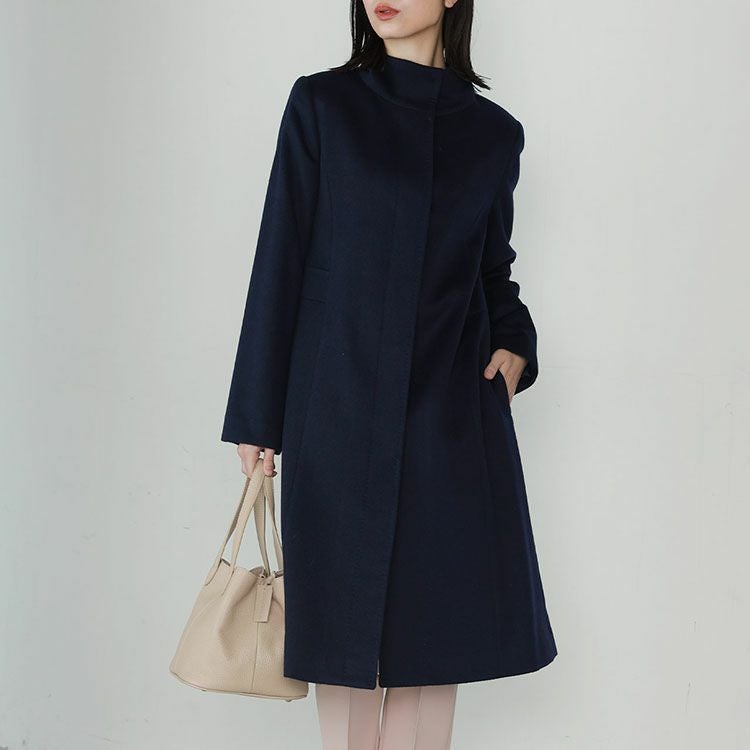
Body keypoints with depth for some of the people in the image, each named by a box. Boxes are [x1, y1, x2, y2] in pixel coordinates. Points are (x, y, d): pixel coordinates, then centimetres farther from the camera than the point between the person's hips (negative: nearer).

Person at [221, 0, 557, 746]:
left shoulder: (494, 132, 7)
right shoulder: (322, 104, 0)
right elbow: (280, 260, -1)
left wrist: (513, 344, -4)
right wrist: (257, 416, -2)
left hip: (455, 412, 2)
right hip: (341, 406, -2)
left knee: (435, 625, 5)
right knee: (346, 625, 4)